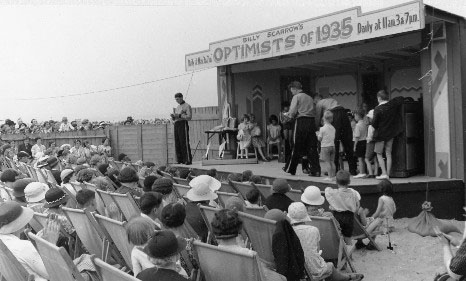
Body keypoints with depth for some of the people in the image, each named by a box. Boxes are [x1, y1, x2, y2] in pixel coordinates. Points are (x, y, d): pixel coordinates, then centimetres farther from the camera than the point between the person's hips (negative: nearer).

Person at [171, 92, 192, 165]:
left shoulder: (187, 106, 1)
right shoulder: (177, 107, 25)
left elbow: (189, 117, -10)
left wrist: (179, 115, -17)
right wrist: (173, 116, 3)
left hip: (183, 124, -7)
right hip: (176, 125, 8)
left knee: (184, 142, -12)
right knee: (177, 143, 2)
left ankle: (188, 160, -12)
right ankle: (180, 160, 3)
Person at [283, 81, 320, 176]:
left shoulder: (297, 97, -1)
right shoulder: (310, 98, 19)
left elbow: (293, 112, -11)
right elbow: (313, 112, 17)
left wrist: (288, 114, 12)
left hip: (301, 122, -5)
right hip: (311, 122, 5)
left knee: (297, 146, 4)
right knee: (312, 147, 5)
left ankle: (290, 169, 17)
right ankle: (315, 170, 1)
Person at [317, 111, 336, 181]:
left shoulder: (322, 128, -11)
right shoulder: (333, 128, 6)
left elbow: (319, 139, -8)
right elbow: (334, 138, 11)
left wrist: (317, 134, 10)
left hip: (325, 146, -5)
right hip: (332, 146, 6)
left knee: (328, 162, -4)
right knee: (332, 162, 10)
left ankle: (330, 177, -4)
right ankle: (333, 176, 12)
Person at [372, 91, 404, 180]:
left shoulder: (378, 109, -17)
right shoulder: (393, 104, -3)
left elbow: (374, 123, -14)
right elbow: (401, 98, 15)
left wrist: (376, 127, 6)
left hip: (380, 134, -5)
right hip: (391, 133, 5)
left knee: (379, 154, 5)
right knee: (388, 154, 9)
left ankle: (384, 173, -5)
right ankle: (388, 174, 11)